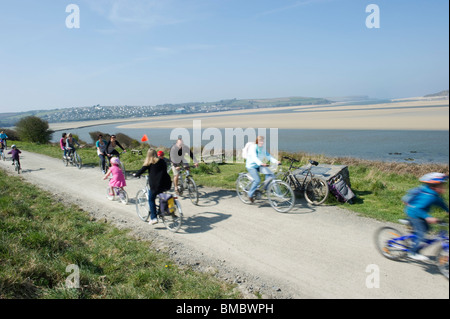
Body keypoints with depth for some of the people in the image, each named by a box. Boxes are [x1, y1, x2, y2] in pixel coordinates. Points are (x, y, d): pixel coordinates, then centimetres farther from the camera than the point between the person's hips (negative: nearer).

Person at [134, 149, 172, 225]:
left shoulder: (149, 163, 3)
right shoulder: (162, 161, 14)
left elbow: (141, 171, 5)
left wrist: (135, 175, 24)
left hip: (155, 185, -4)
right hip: (166, 184, 4)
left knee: (151, 199, 9)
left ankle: (153, 218, 2)